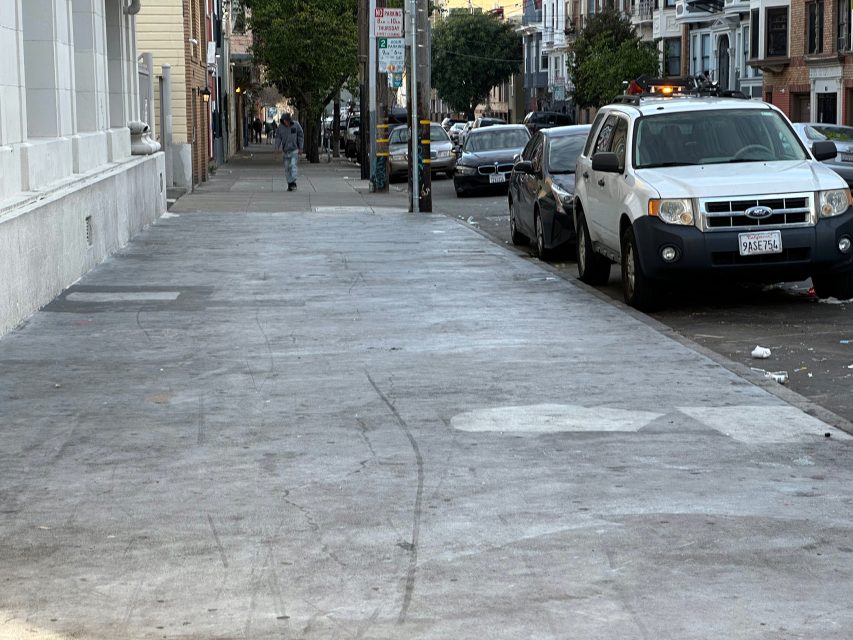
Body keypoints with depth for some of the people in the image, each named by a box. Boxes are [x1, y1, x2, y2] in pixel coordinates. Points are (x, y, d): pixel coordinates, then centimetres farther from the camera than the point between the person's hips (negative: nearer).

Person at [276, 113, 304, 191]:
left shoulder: (296, 124, -8)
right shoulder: (280, 126, -3)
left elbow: (301, 136, -1)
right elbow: (278, 137, 4)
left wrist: (300, 148, -3)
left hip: (294, 150, -3)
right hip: (285, 150, 3)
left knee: (293, 165, -16)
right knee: (287, 168, 4)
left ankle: (293, 182, -17)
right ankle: (289, 184, 11)